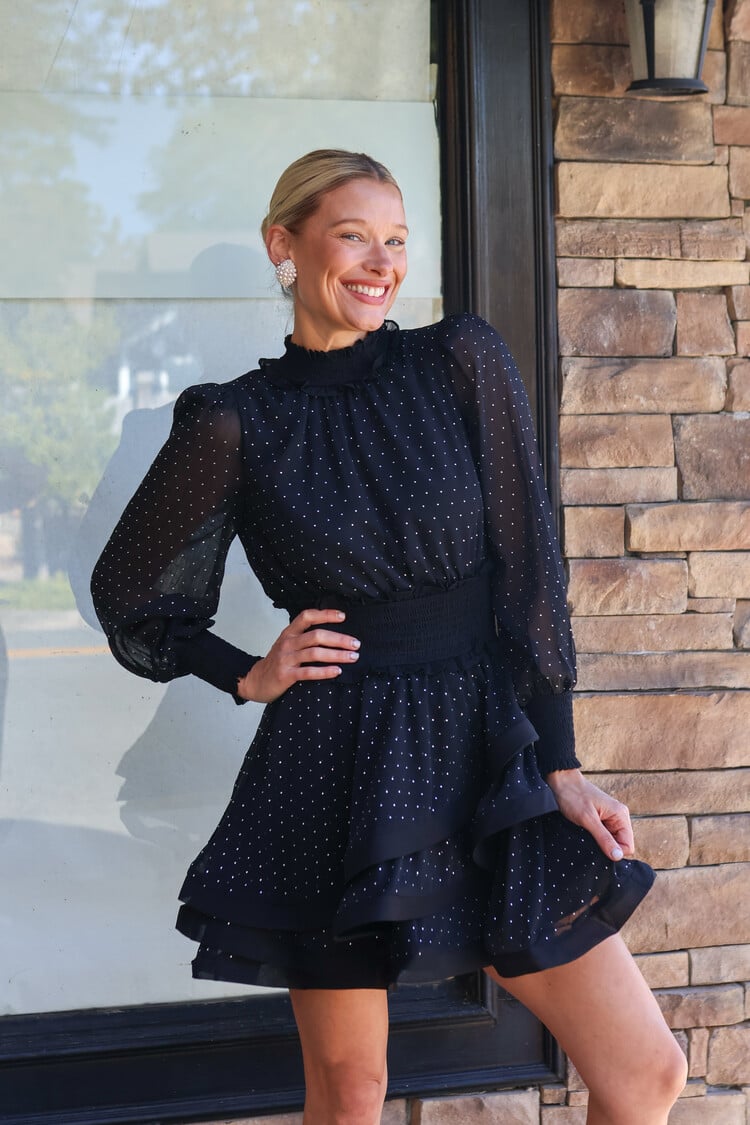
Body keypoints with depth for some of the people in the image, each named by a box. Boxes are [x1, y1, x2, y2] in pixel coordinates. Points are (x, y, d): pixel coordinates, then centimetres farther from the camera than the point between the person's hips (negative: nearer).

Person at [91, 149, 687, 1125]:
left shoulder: (462, 361, 2)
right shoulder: (238, 421, 0)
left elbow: (527, 565, -1)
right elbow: (131, 595, 13)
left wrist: (562, 766, -4)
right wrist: (249, 677, 2)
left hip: (488, 759, 2)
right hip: (334, 778, -1)